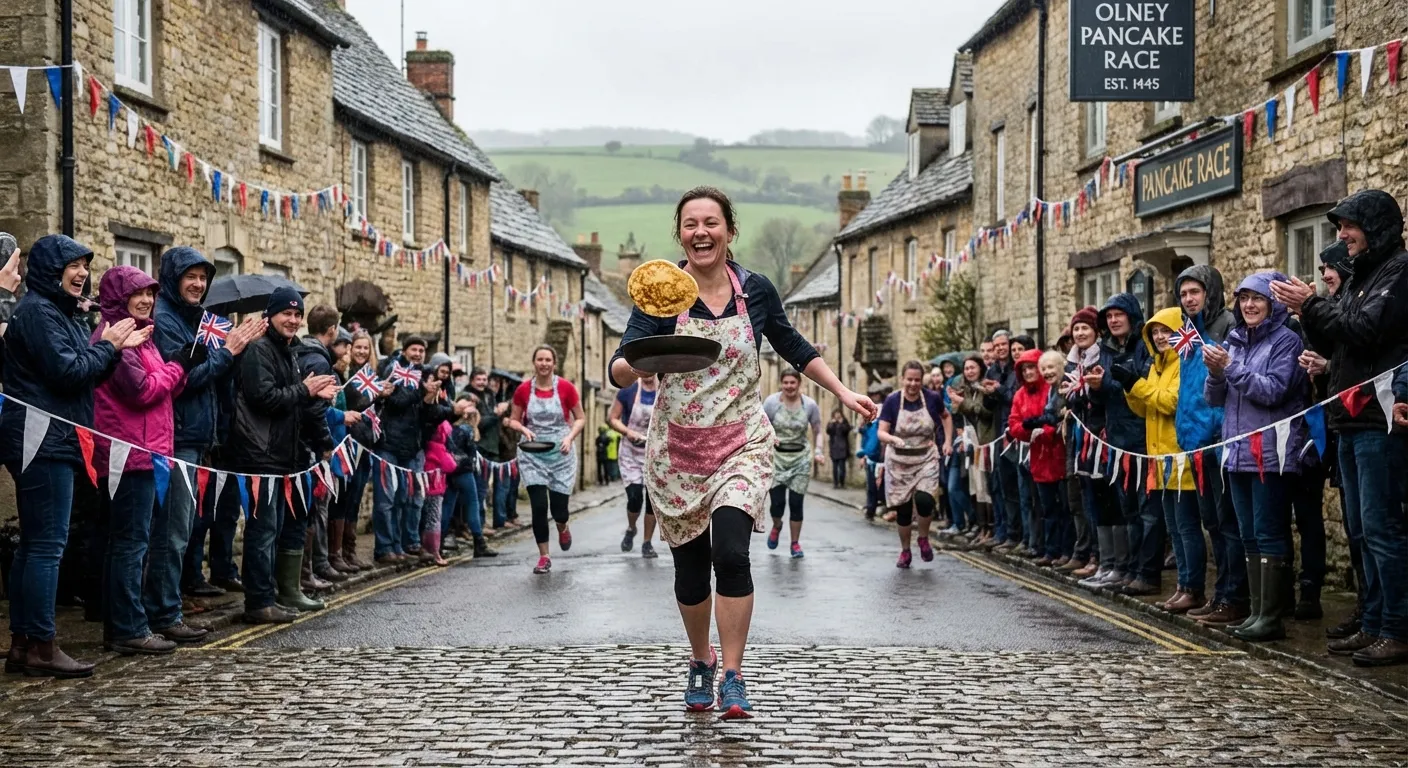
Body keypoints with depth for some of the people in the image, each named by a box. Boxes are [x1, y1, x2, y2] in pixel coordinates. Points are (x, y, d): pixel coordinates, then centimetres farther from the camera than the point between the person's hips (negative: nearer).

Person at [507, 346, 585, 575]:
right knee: (539, 506, -8)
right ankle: (544, 557, 7)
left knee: (558, 508, 2)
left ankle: (563, 528, 40)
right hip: (533, 454, 0)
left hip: (561, 453, 0)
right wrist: (524, 429, -13)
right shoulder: (523, 389, -2)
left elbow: (580, 418, 4)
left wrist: (570, 437, -12)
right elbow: (513, 420, 7)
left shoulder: (566, 388, -5)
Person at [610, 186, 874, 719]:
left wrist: (842, 391, 11)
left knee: (730, 552, -18)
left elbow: (794, 349, 15)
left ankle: (732, 675, -4)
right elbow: (618, 371, -16)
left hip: (741, 442, 0)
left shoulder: (755, 291, -1)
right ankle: (701, 662, 33)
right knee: (690, 567, 8)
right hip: (677, 449, 0)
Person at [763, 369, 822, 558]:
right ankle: (776, 526, 33)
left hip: (801, 458, 1)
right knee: (777, 501, -3)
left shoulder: (809, 404, -4)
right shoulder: (772, 401, -7)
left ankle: (795, 543, 16)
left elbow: (817, 431, 5)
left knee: (796, 503, 0)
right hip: (777, 457, -1)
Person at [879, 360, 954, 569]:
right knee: (903, 509, 3)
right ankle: (905, 551, 24)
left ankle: (924, 539, 8)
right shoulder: (892, 401, -8)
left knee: (924, 500, -20)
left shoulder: (932, 398, -5)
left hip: (926, 459, 0)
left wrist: (948, 441, 6)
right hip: (899, 462, 0)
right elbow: (881, 432, -11)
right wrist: (894, 438, -32)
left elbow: (946, 416, 16)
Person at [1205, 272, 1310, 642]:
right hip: (1239, 452, 7)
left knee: (1270, 534, -7)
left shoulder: (1286, 341, -4)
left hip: (1272, 454, -7)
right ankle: (1257, 611, 15)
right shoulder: (1234, 342, 14)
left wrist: (1231, 368, -19)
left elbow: (1274, 391, -16)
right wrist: (1215, 372, -8)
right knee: (1250, 536, 9)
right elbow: (1215, 399, 12)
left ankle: (1271, 617, -5)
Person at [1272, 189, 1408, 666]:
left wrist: (1312, 304, -10)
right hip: (1352, 421, 9)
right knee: (1362, 529, 11)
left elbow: (1365, 330, -19)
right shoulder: (1361, 276, 20)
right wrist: (1307, 312, 3)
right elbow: (1336, 343, 19)